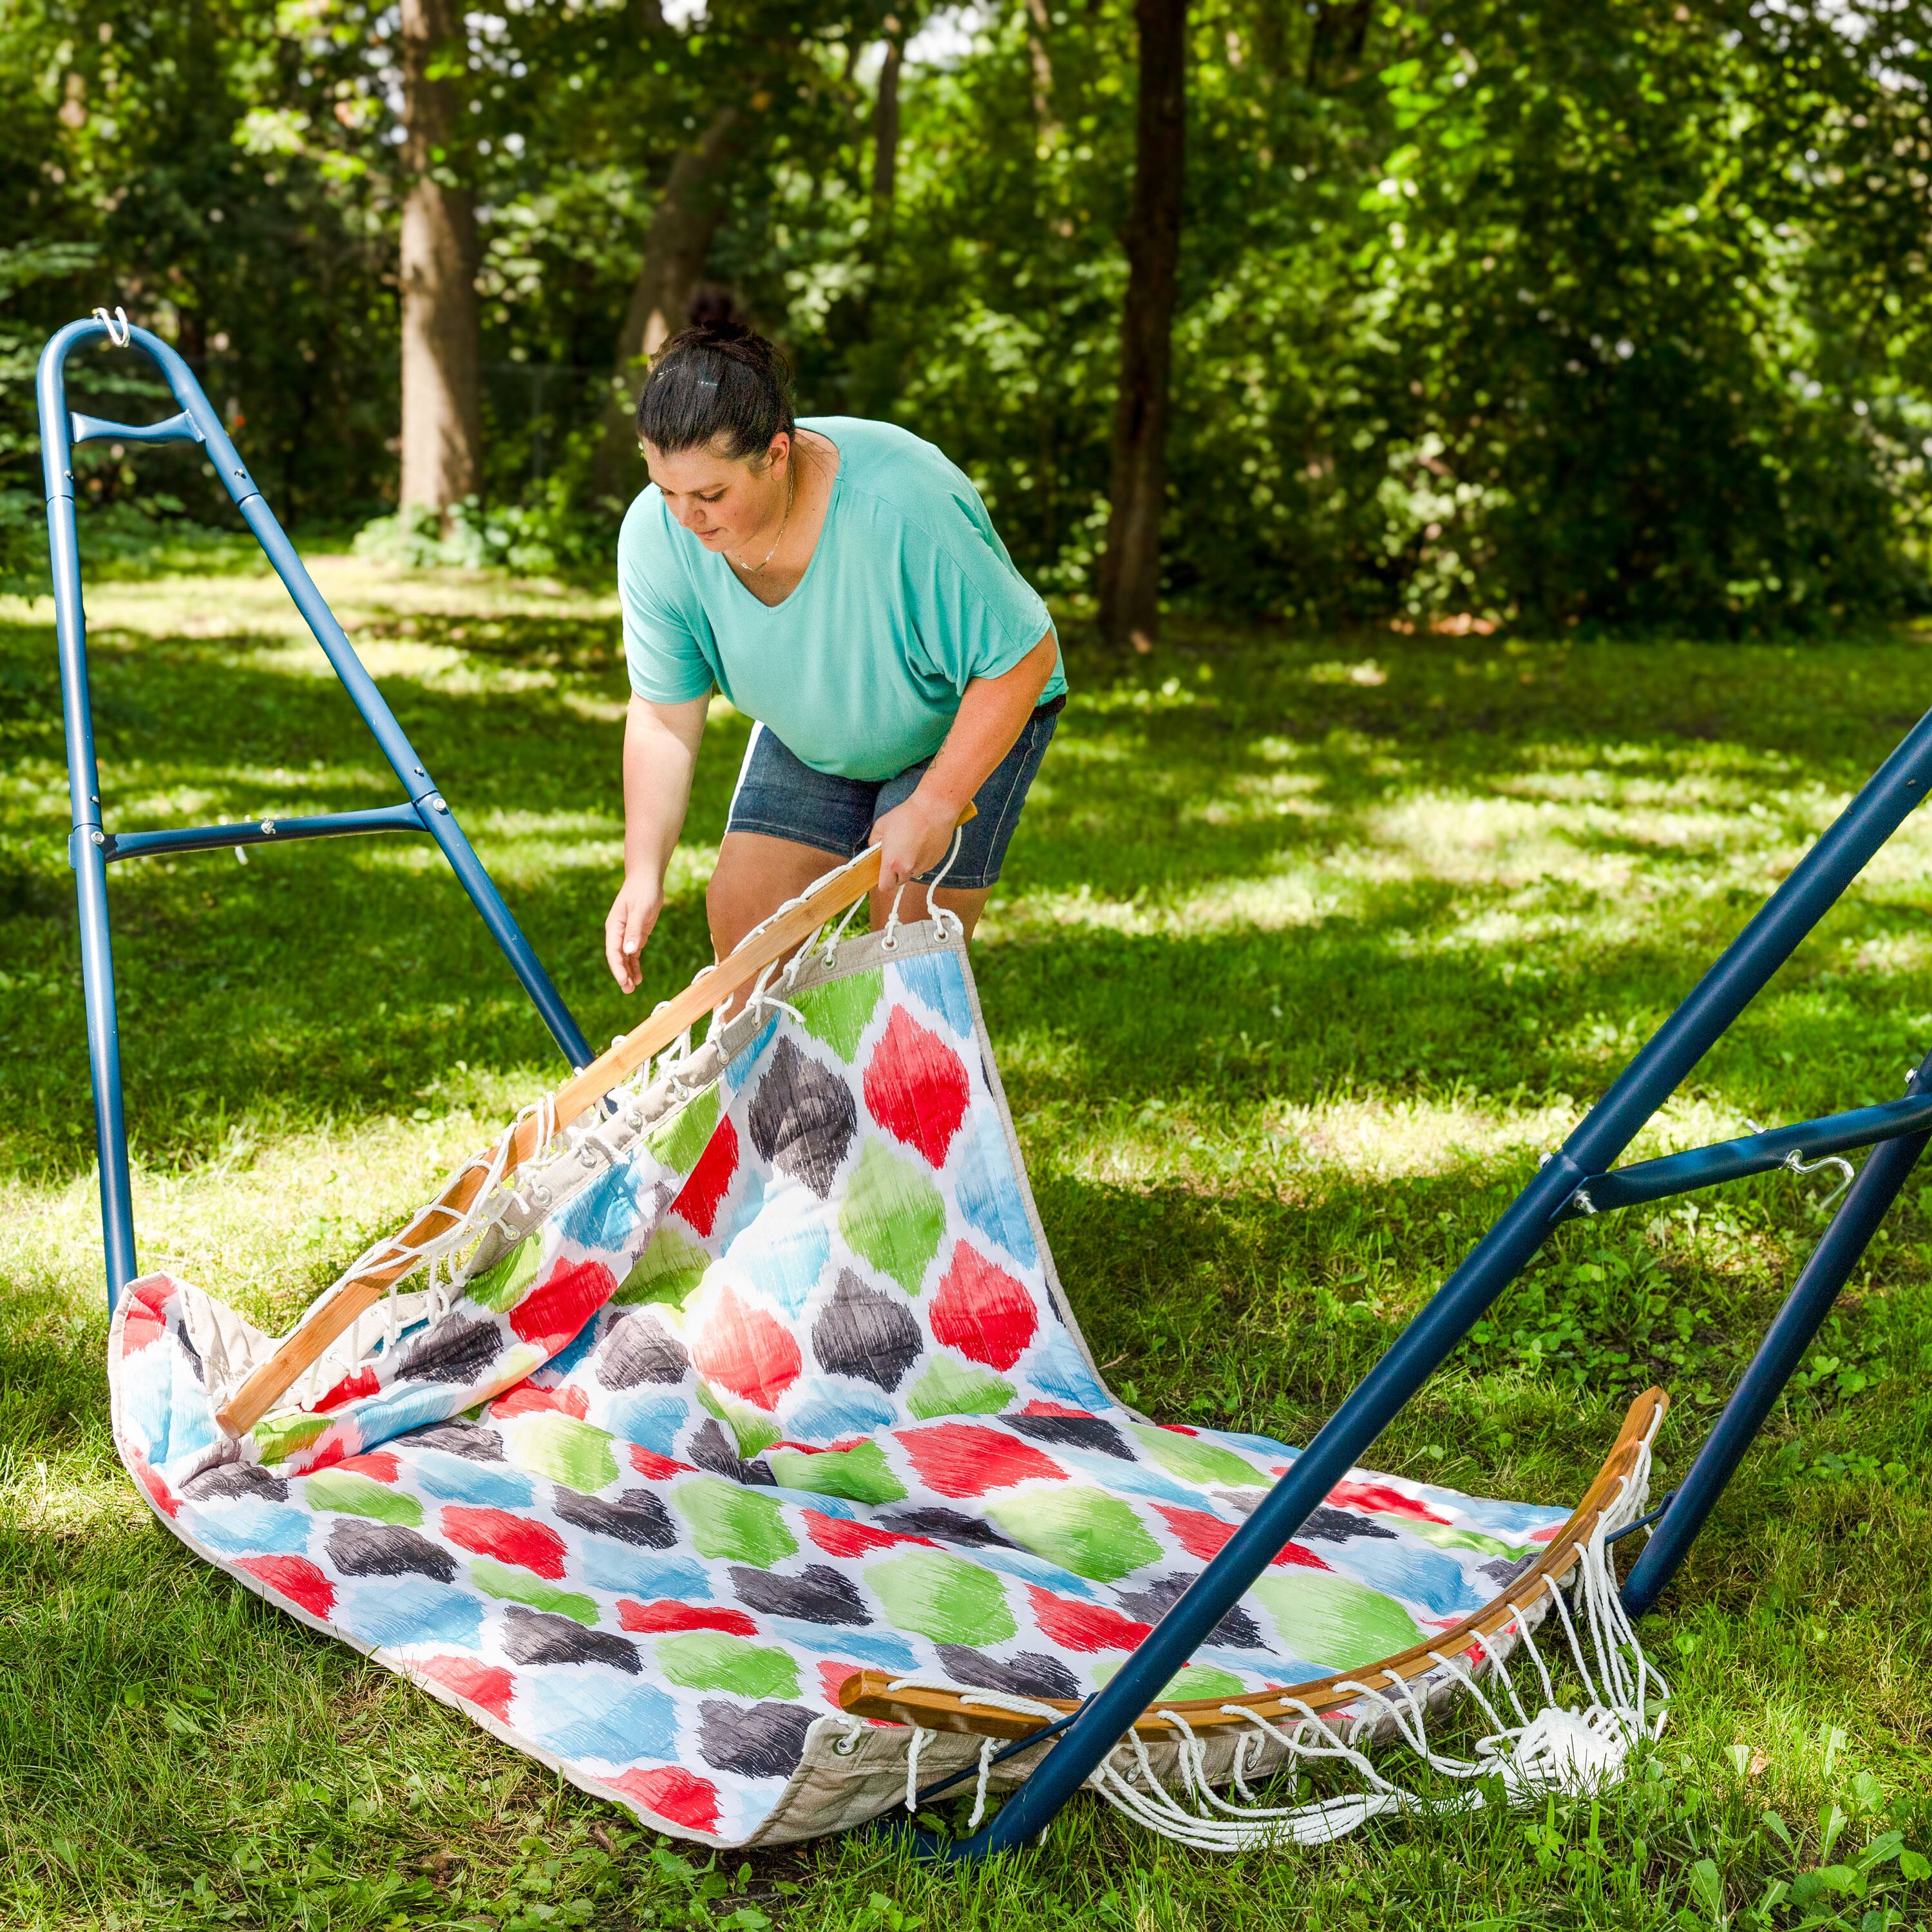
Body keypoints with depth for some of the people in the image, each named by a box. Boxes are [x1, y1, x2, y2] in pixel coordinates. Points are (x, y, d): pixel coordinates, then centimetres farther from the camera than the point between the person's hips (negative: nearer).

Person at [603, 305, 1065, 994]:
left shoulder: (903, 505, -39)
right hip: (810, 739, 5)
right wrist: (644, 872, -21)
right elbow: (664, 715, -13)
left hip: (970, 722, -4)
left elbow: (1024, 656, -29)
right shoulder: (656, 535, -23)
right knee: (739, 912, -4)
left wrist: (934, 808, -28)